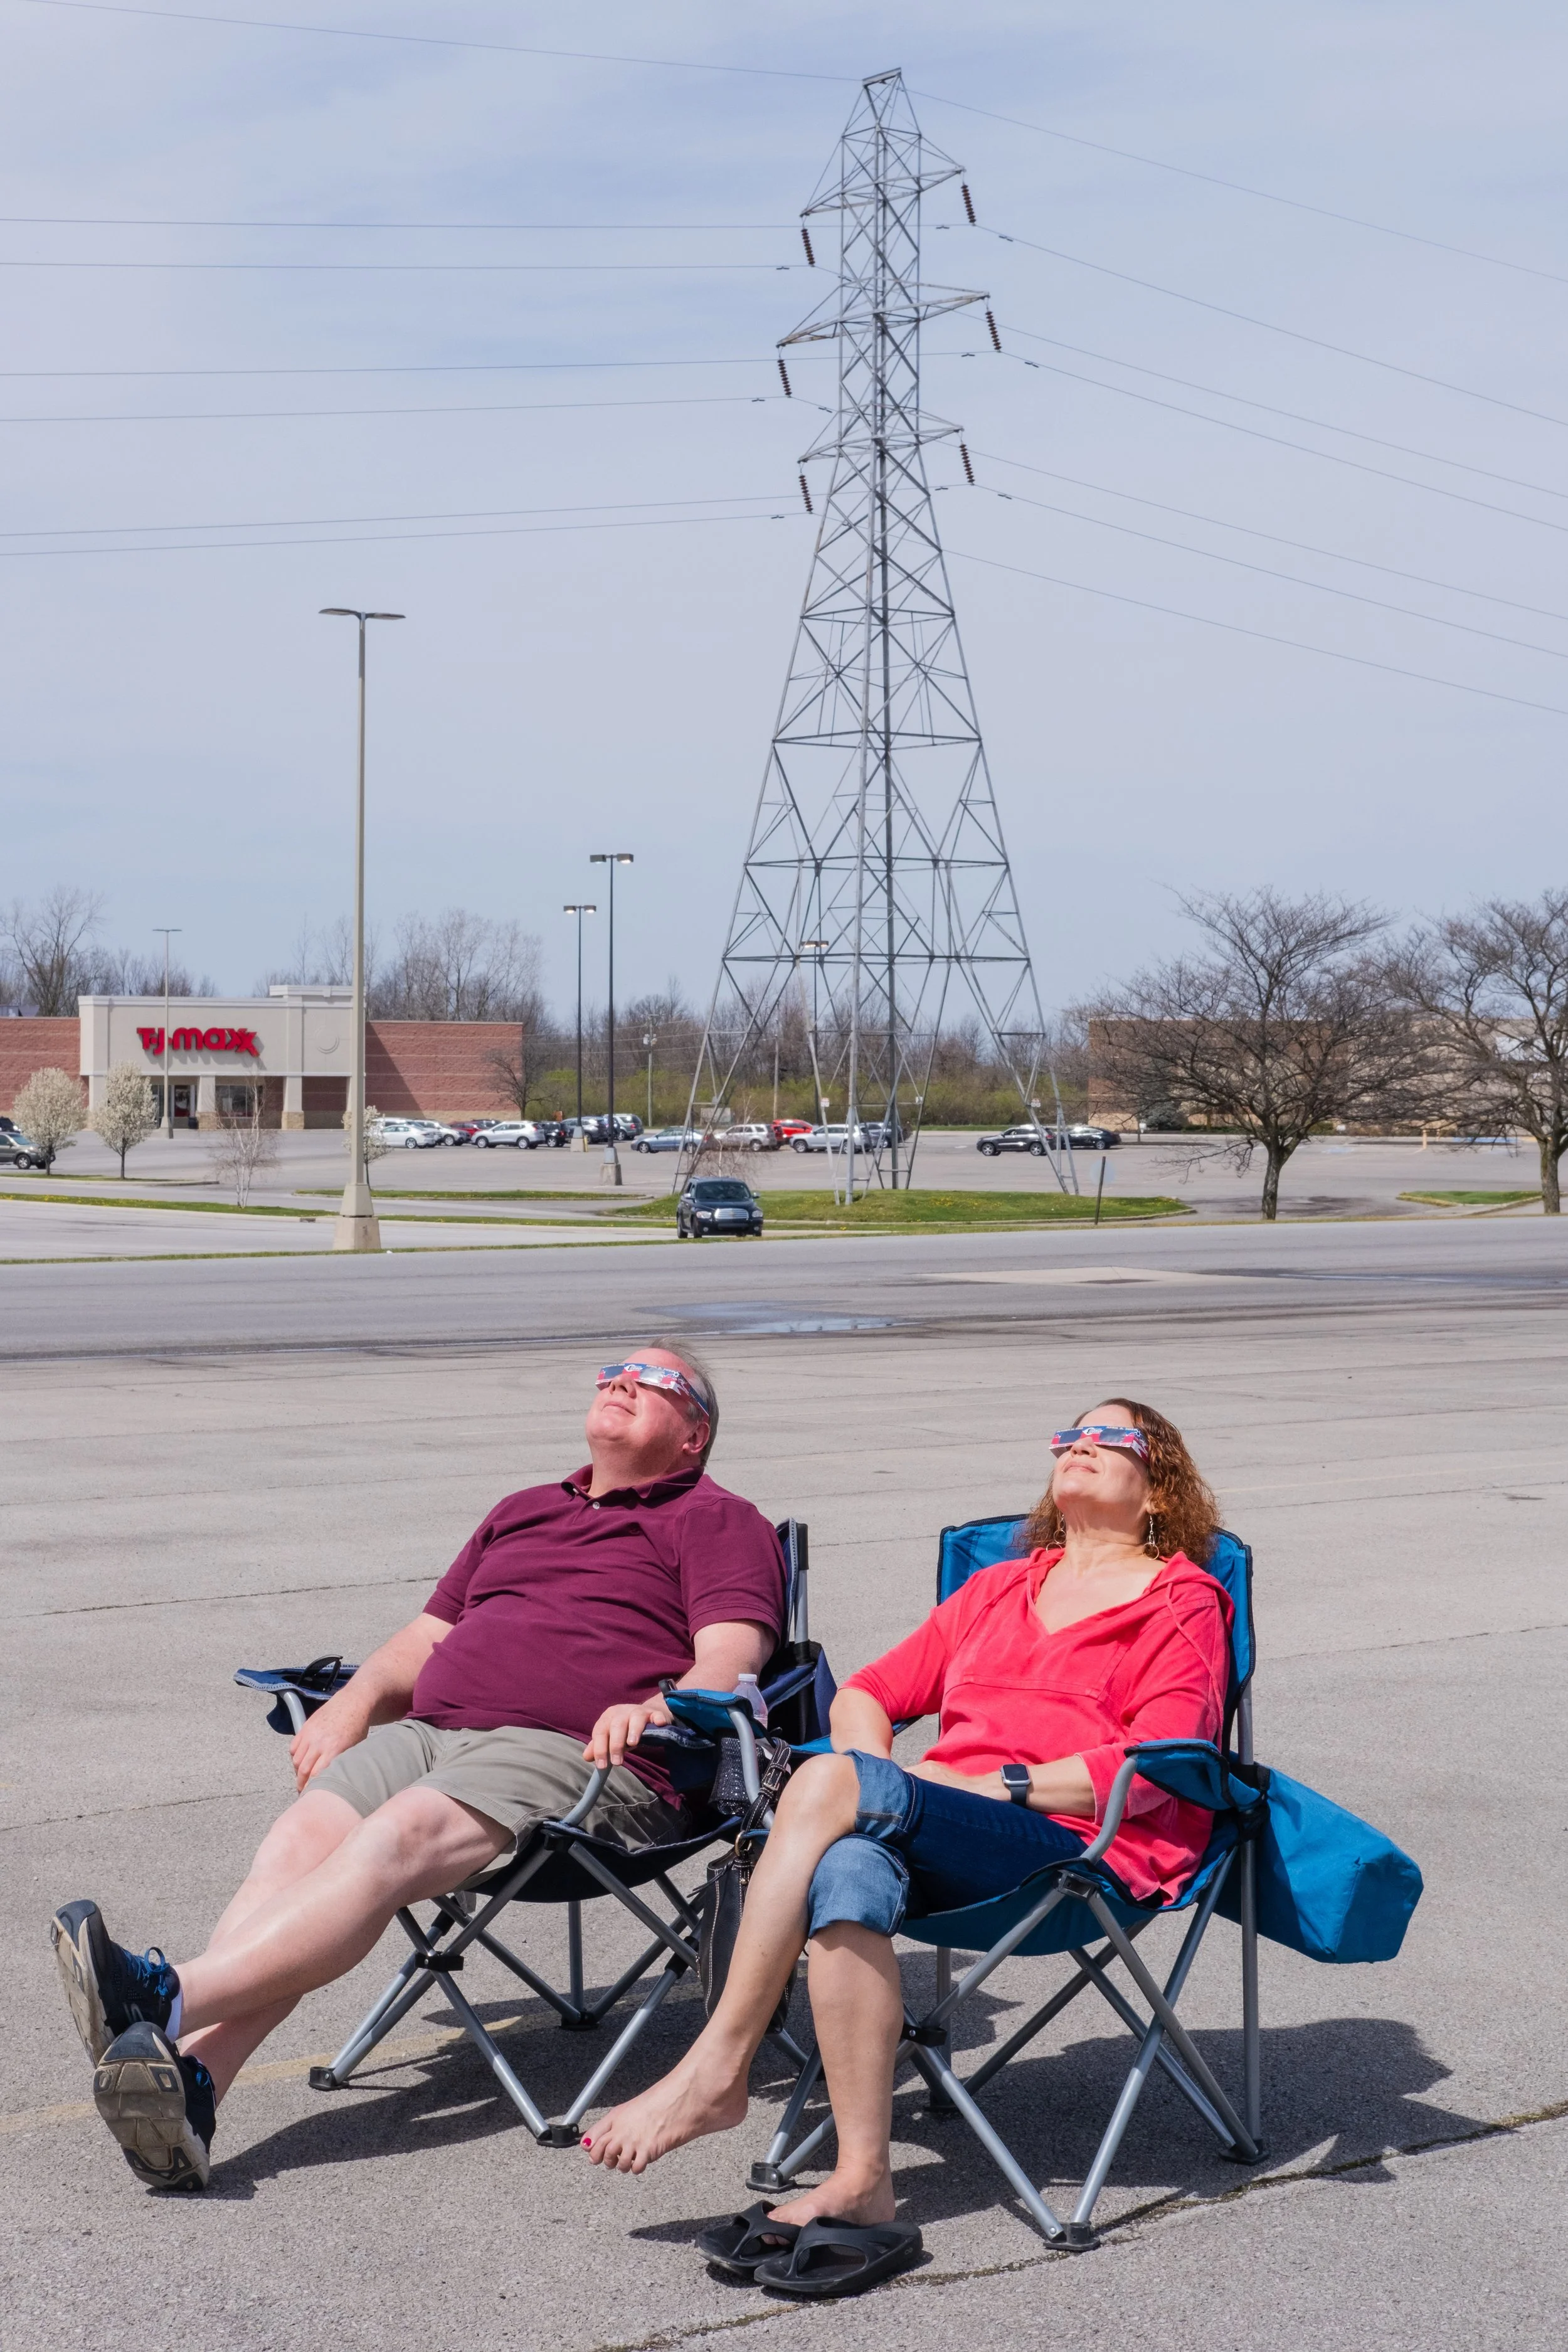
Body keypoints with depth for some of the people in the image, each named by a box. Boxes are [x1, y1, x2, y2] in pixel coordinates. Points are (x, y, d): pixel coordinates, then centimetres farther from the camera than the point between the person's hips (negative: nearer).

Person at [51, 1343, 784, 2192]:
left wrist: (659, 1707, -23)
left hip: (576, 1754, -5)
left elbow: (730, 1660, -1)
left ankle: (171, 1999, -49)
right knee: (303, 1835, -25)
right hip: (430, 1730, 5)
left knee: (399, 1835, -33)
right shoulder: (523, 1512, 34)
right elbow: (424, 1639, 31)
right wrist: (359, 1696, 10)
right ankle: (187, 2079, -45)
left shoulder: (717, 1521, 15)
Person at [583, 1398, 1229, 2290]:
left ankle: (715, 2074, -25)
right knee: (849, 1870, -34)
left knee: (828, 1783, -29)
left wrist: (1001, 1784, -10)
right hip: (942, 1848, 5)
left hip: (1083, 1846, -4)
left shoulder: (1184, 1603, 13)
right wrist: (886, 1784, 5)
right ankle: (861, 2186, -38)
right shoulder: (999, 1589, 30)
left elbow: (1153, 1767, -2)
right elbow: (866, 1693, 27)